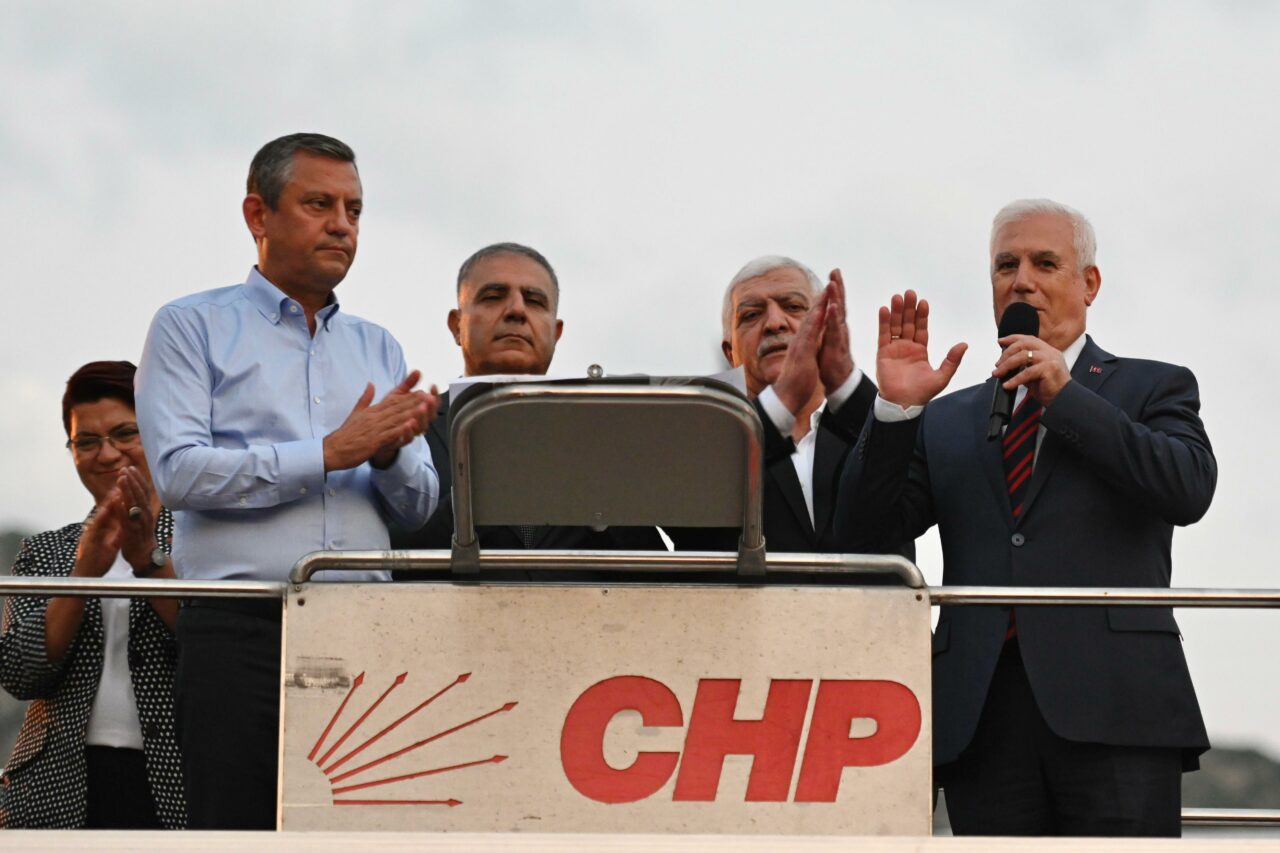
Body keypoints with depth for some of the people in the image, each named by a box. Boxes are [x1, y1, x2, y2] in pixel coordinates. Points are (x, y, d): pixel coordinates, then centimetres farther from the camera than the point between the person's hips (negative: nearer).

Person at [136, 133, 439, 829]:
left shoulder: (378, 349, 23)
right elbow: (179, 471, -7)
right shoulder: (193, 327, 8)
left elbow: (419, 507, 17)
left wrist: (389, 454, -6)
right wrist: (331, 452, -9)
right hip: (241, 632, -4)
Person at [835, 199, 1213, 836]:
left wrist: (1064, 394, -4)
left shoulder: (1151, 389, 15)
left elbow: (1189, 489, -5)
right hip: (981, 714, 3)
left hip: (1112, 711, -3)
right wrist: (896, 407, -1)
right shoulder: (948, 421, 22)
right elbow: (862, 536, 12)